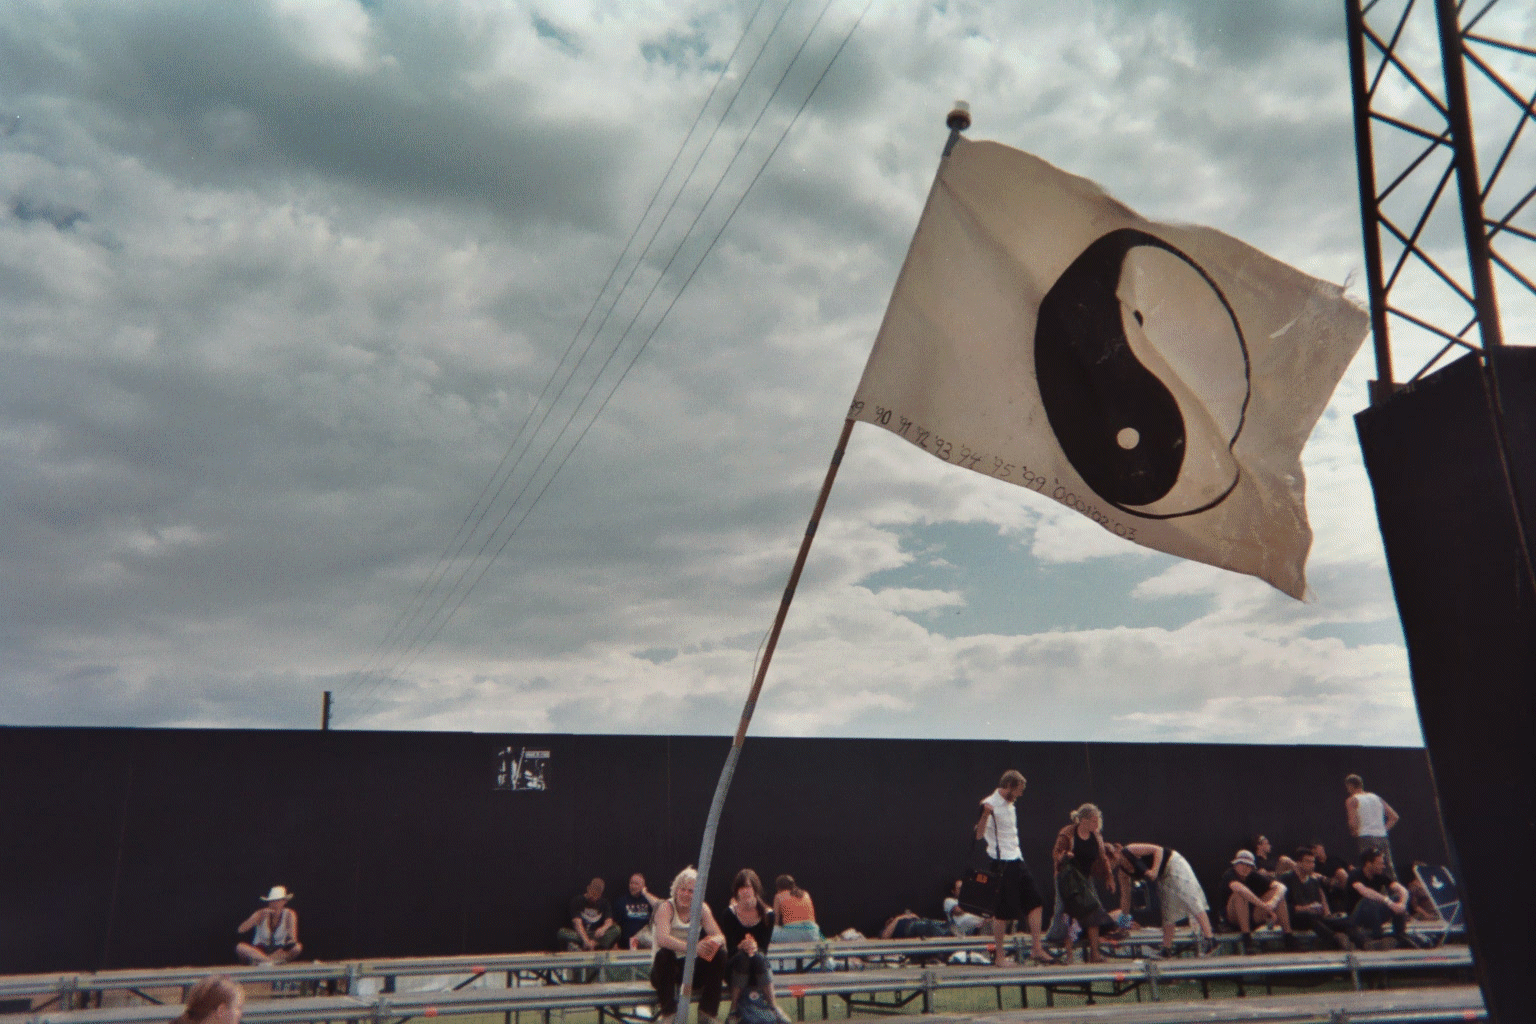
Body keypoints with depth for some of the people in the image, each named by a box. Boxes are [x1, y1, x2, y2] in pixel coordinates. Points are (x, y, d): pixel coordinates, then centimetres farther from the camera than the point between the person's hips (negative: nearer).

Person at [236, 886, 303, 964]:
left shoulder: (289, 914, -7)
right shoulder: (261, 914, -7)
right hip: (259, 950, 0)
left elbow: (293, 939, -15)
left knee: (298, 947, -31)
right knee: (239, 947, -30)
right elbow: (240, 930, -18)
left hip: (280, 950, 0)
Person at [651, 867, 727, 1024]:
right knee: (664, 954, -35)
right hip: (666, 970, -4)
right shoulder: (666, 907, -13)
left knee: (719, 956, -20)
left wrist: (714, 942, -37)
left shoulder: (701, 909, 0)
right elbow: (662, 939, -33)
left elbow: (720, 937, -11)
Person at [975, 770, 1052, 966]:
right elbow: (979, 835, -22)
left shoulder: (1010, 805, 15)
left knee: (1035, 902, 5)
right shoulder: (990, 804, -13)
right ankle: (1000, 955, 9)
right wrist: (985, 815, -38)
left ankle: (1036, 949, 13)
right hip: (1001, 863, -9)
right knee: (1003, 912, -3)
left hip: (1017, 861, 9)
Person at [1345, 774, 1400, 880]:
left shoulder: (1351, 800, 1)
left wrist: (1354, 831, 7)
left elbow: (1353, 822, -11)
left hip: (1365, 837, -5)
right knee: (1389, 868, 7)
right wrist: (1384, 829, 16)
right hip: (1382, 836, 5)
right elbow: (1394, 816, 15)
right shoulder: (1376, 797, 18)